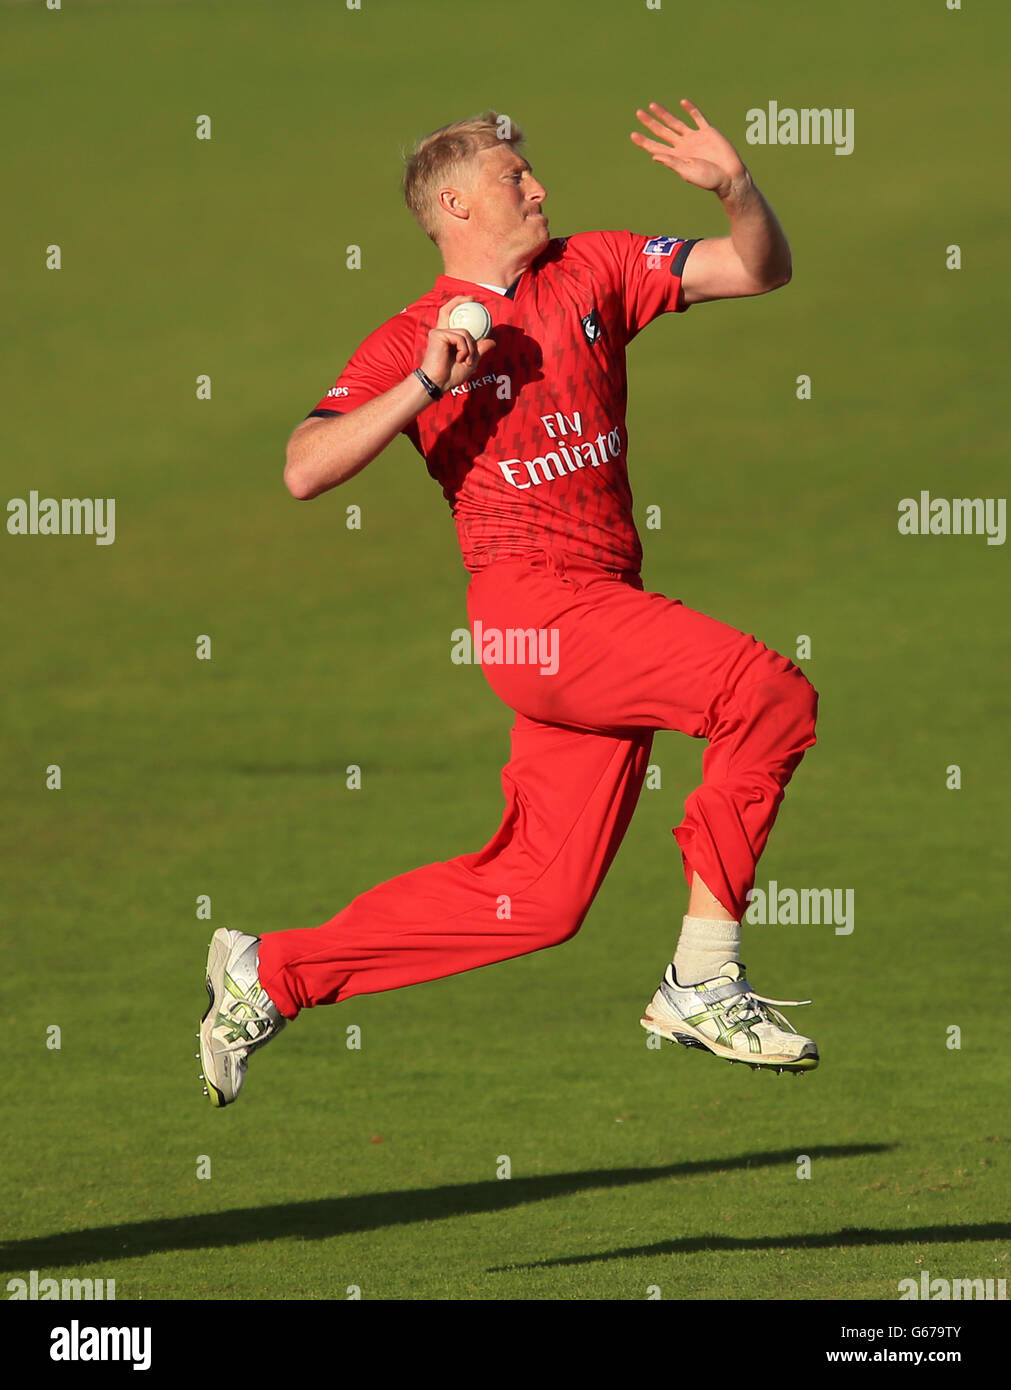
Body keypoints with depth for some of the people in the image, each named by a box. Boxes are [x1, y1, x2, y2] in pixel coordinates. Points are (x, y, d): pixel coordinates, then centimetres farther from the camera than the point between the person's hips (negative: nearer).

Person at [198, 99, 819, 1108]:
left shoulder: (589, 272, 15)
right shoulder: (414, 340, 1)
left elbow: (760, 269, 13)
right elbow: (305, 471, -9)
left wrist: (734, 187, -7)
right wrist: (427, 386, -16)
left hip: (606, 621, 7)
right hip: (533, 609, -7)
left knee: (539, 897, 7)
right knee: (768, 692, -22)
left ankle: (272, 972, 17)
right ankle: (703, 984, -18)